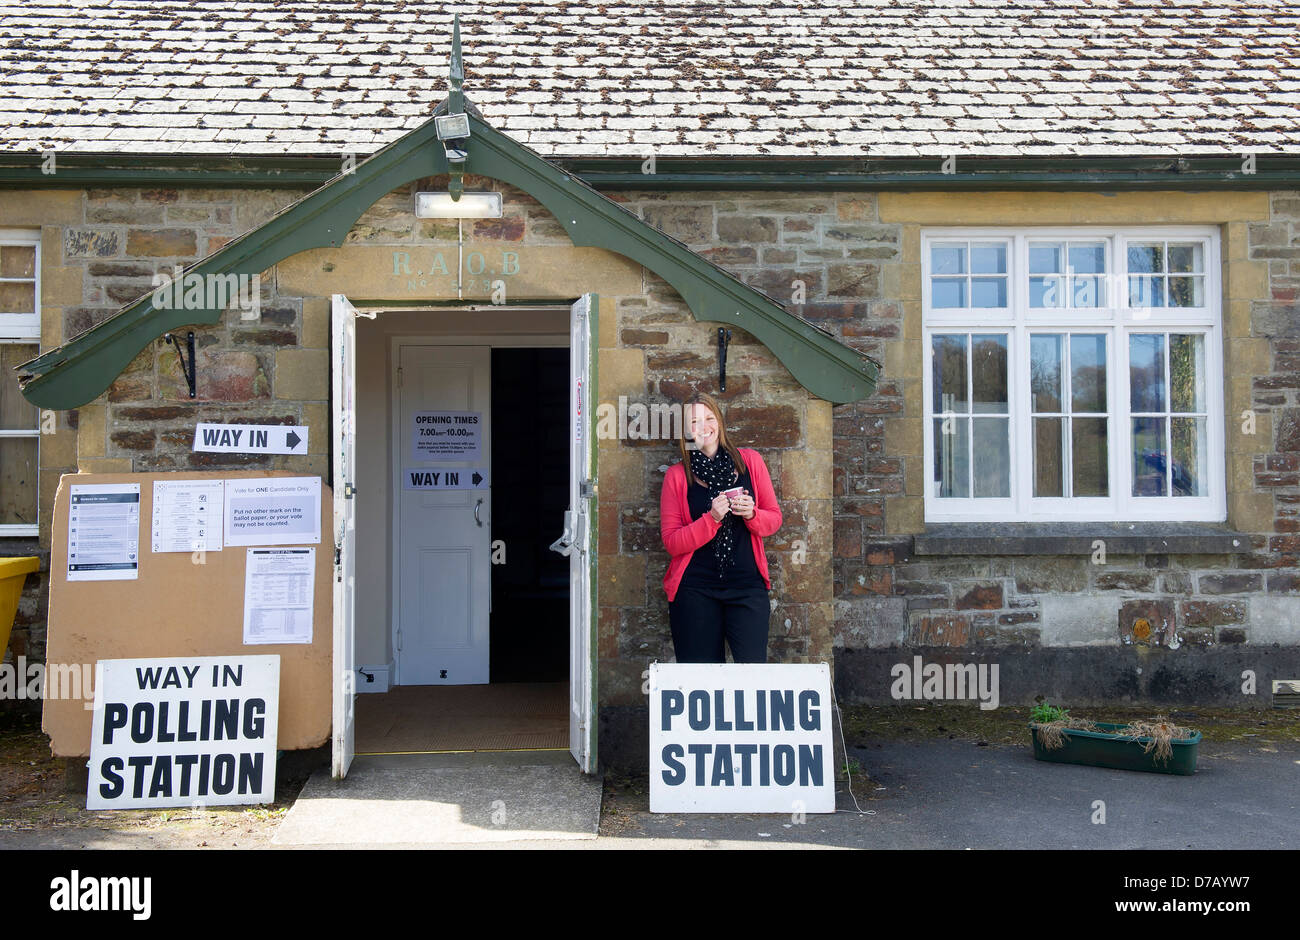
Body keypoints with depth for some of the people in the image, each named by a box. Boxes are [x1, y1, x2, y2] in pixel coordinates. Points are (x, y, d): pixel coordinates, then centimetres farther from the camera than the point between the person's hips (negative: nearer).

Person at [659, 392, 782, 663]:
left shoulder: (750, 461, 7)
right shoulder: (677, 475, 2)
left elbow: (775, 518, 12)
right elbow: (671, 541, -2)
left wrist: (751, 514, -9)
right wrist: (712, 518, -16)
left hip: (747, 584, 1)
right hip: (695, 589, -1)